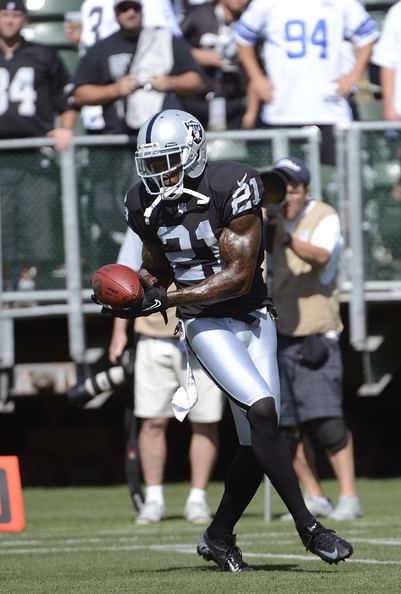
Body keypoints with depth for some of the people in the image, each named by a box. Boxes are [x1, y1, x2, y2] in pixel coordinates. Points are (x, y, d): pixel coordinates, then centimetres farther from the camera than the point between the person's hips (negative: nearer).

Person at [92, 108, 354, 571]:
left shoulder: (231, 188, -17)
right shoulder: (147, 205, -2)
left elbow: (239, 276, -19)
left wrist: (165, 300, -23)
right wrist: (137, 297, -8)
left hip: (252, 319, 0)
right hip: (205, 325, 0)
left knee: (256, 439, 2)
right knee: (262, 410, -21)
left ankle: (218, 536, 23)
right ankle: (308, 528, -18)